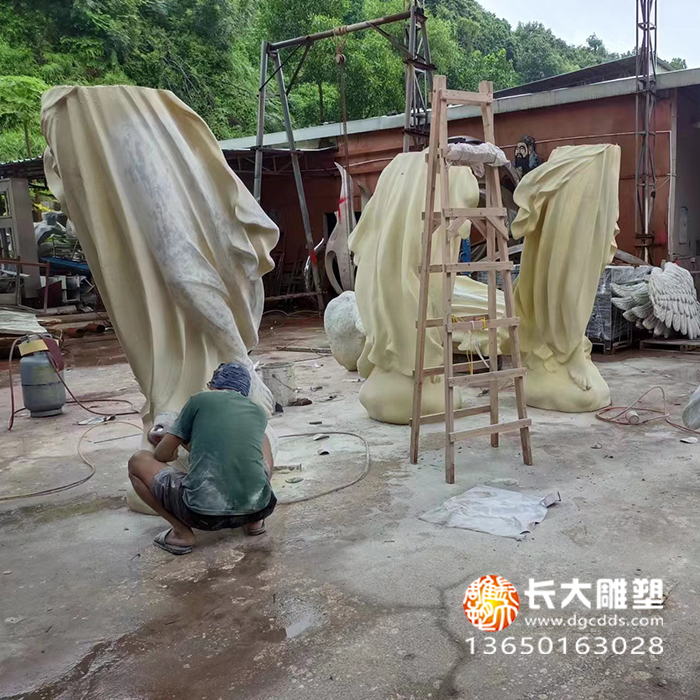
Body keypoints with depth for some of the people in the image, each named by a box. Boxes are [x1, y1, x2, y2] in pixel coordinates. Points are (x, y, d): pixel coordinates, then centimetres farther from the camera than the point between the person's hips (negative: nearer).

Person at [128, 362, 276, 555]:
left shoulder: (200, 400, 7)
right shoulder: (259, 413, 16)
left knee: (138, 461, 18)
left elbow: (161, 455, 13)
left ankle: (181, 532, 9)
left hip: (204, 514, -3)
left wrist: (173, 439, 37)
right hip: (257, 508, 4)